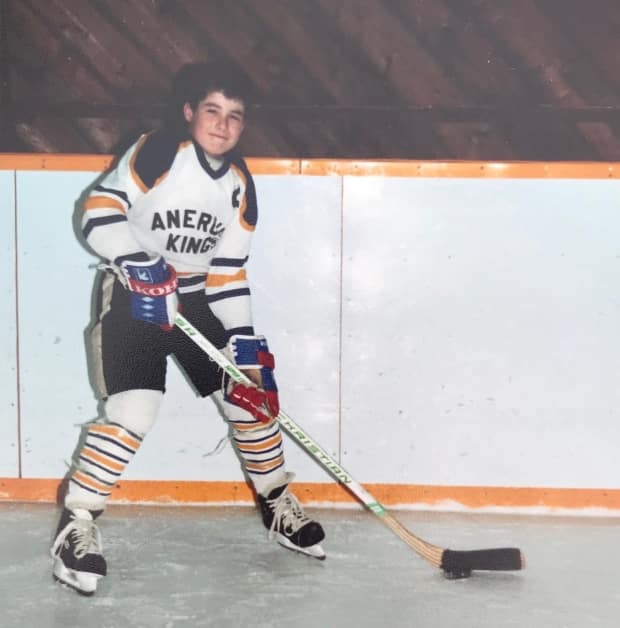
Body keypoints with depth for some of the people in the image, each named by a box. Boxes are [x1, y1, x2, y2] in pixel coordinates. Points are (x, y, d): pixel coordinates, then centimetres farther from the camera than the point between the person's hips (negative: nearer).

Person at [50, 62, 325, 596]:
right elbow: (100, 211, -18)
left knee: (254, 395, 5)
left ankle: (278, 505, 26)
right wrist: (140, 265, -31)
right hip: (133, 295, -6)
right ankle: (76, 524, -2)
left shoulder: (240, 183, 2)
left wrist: (245, 339, -2)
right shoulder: (159, 152, -14)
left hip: (196, 299, 6)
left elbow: (229, 269, 4)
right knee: (132, 410, -20)